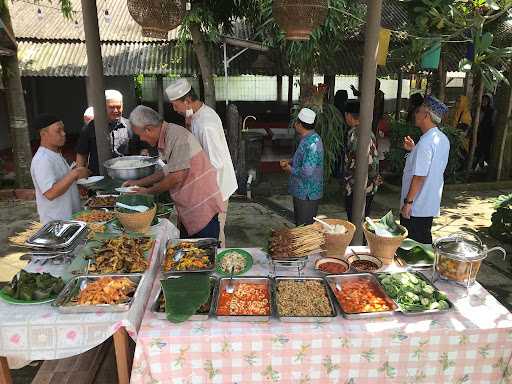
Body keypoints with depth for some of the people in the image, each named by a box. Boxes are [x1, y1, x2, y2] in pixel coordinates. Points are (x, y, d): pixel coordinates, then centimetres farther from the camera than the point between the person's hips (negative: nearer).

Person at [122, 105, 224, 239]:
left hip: (203, 207, -10)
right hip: (188, 210, 10)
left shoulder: (178, 136, -19)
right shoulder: (165, 139, 11)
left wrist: (148, 192, -8)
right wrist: (139, 182, 20)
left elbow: (177, 177, -22)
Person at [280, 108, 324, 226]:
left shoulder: (312, 143, -25)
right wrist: (290, 163, 6)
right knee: (299, 224, 22)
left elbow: (307, 171, -31)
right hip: (301, 192, 10)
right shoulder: (307, 139, 8)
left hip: (307, 195, -10)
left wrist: (290, 169, -14)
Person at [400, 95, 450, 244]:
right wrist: (414, 150, 11)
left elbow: (419, 176, -24)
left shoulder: (426, 142, -22)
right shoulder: (443, 139, 6)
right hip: (431, 204, 9)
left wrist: (408, 202, -18)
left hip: (415, 208, -9)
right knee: (425, 242, 20)